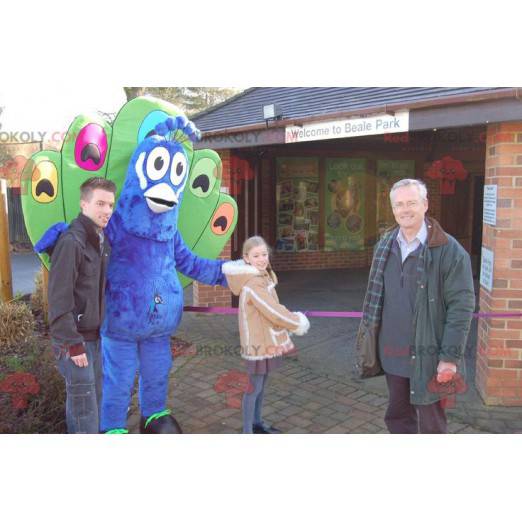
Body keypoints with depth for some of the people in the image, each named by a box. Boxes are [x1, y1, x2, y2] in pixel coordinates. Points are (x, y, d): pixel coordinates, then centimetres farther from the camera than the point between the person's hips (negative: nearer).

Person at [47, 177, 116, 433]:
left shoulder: (102, 241, 8)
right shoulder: (71, 242, -18)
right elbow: (59, 299, -20)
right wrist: (73, 343, -20)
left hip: (94, 336, 8)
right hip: (75, 338, -8)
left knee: (89, 400, 18)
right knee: (84, 405, -1)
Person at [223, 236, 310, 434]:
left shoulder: (262, 277, 9)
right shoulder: (253, 284, -23)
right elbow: (274, 312, -24)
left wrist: (293, 320, 5)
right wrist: (297, 322, -10)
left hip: (266, 339, 9)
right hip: (258, 342, -9)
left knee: (262, 384, 20)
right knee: (254, 387, 0)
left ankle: (257, 423, 35)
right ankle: (247, 433, 10)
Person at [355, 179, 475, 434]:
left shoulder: (449, 250, -12)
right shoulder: (384, 246, 5)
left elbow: (461, 305, -13)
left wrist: (451, 356, -16)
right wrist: (368, 337, 10)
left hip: (428, 355, -5)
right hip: (392, 353, 5)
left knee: (430, 422, 10)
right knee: (397, 416, 20)